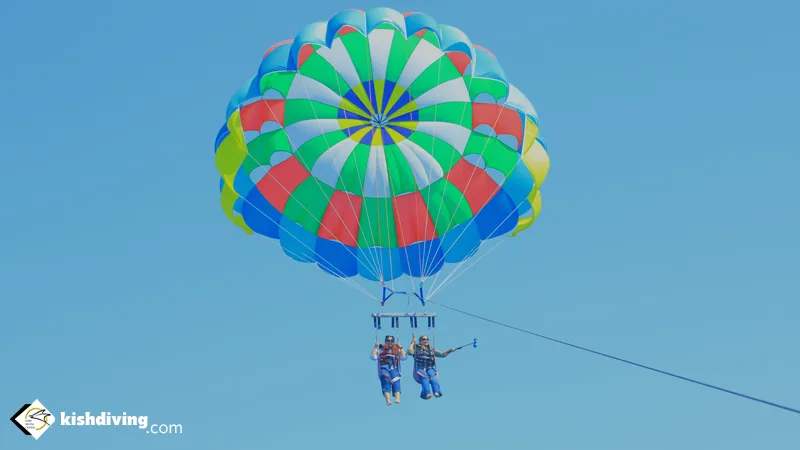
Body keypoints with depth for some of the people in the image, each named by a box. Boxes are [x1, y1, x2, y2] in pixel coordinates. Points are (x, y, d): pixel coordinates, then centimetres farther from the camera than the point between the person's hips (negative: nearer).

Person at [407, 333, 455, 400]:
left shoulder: (432, 350, 23)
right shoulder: (416, 348, 13)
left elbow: (442, 354, 21)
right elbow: (410, 352, -7)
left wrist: (450, 351, 6)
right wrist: (413, 342, -3)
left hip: (430, 369, 2)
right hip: (420, 369, -2)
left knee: (432, 375, -33)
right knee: (424, 377, -36)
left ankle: (436, 392, -54)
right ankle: (427, 393, -57)